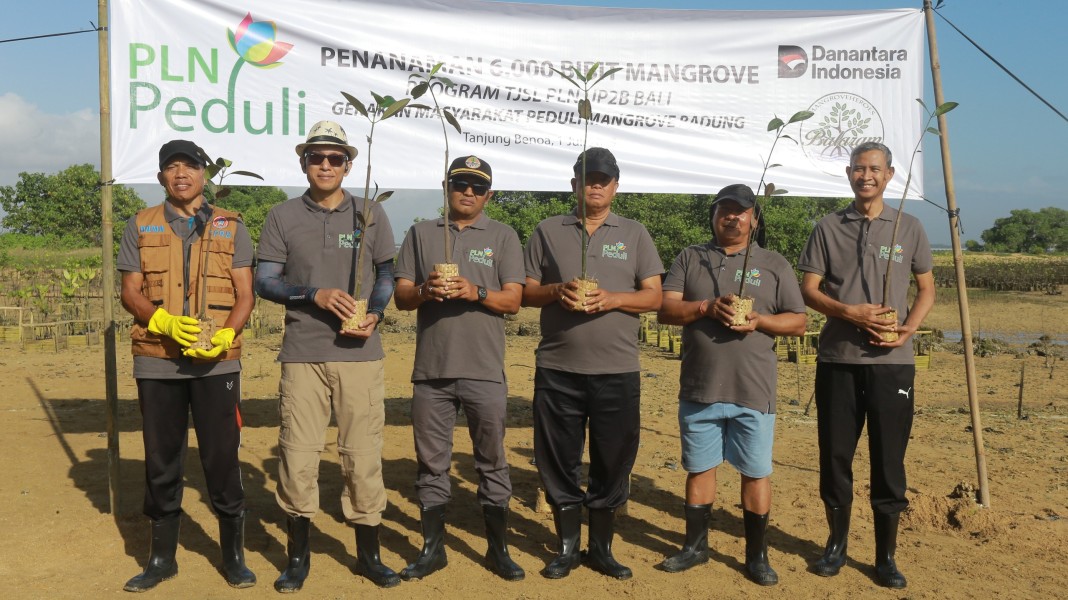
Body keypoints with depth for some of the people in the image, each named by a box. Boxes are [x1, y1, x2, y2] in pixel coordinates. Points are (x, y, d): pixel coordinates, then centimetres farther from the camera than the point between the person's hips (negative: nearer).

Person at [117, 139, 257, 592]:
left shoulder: (231, 227, 7)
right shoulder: (140, 227, 10)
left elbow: (245, 295, 3)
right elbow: (130, 292, 5)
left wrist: (225, 335, -15)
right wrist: (165, 322, -14)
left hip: (217, 361, -1)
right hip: (156, 362, 1)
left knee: (222, 459, 2)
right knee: (161, 461, 9)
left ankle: (233, 555, 16)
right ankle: (162, 558, 23)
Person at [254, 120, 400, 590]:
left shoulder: (370, 214, 8)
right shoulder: (283, 216, 7)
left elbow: (387, 273, 13)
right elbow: (264, 281, 4)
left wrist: (374, 314, -6)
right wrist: (314, 294, -13)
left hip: (360, 353, 0)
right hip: (302, 353, 0)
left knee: (364, 456, 3)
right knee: (297, 456, 3)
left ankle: (368, 554, 18)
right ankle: (298, 556, 19)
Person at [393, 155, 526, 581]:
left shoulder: (503, 236, 7)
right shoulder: (421, 234, 12)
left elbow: (513, 300, -1)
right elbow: (400, 296, 7)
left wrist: (476, 293, -19)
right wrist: (424, 291, -14)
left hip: (485, 372, -2)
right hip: (430, 370, 2)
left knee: (492, 463, 7)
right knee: (431, 463, 10)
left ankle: (497, 549, 19)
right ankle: (433, 548, 23)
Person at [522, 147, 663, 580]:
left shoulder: (634, 234, 8)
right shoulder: (549, 231, 8)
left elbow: (654, 296, 4)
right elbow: (525, 291, 8)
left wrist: (613, 299, -14)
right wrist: (556, 291, -13)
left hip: (618, 371, 0)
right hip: (557, 369, 0)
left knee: (613, 462, 7)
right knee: (558, 460, 7)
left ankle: (601, 548, 23)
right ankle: (568, 547, 23)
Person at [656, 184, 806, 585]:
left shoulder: (774, 265, 6)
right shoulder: (690, 259, 8)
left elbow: (798, 322, 5)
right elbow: (665, 310, -2)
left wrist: (760, 320, -14)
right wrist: (707, 307, -18)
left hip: (753, 391, -1)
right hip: (699, 388, 1)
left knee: (756, 472, 4)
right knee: (699, 467, 12)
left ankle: (757, 555, 19)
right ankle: (695, 546, 27)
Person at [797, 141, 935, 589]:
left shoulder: (909, 228, 7)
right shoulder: (828, 228, 5)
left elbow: (926, 289, 12)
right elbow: (808, 289, 2)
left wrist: (908, 328, -7)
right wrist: (849, 312, -16)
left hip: (893, 361, 0)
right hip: (837, 359, 0)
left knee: (889, 460, 4)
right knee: (835, 456, 8)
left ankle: (886, 556, 16)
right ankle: (837, 543, 24)